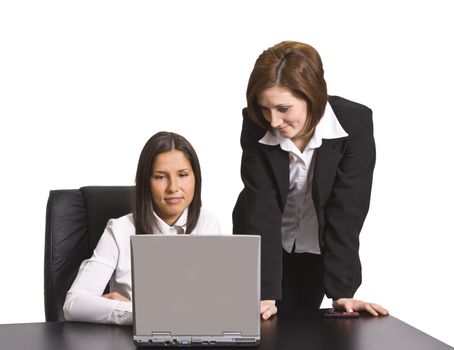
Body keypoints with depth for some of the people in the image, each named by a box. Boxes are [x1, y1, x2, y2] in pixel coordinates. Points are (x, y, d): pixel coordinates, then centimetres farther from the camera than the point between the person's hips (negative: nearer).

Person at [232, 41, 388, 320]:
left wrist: (342, 292, -29)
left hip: (317, 248, 0)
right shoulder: (255, 126, -24)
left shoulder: (355, 122, -27)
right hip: (263, 244, 1)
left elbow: (346, 211, -26)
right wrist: (266, 294, -34)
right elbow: (261, 209, -27)